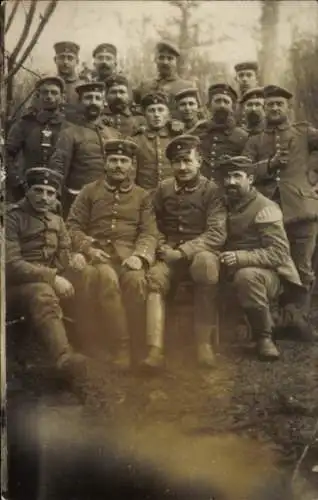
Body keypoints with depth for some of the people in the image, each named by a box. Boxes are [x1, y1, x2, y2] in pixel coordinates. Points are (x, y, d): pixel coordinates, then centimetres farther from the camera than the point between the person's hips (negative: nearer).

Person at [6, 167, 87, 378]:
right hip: (16, 287, -7)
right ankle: (64, 357, -58)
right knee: (43, 293, -40)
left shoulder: (57, 221, 16)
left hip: (48, 284, 7)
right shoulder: (12, 218, -6)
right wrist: (52, 277, -24)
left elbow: (64, 262, 15)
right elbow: (11, 265, -17)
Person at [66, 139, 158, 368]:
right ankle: (121, 346, -26)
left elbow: (149, 233, 6)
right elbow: (73, 226, 9)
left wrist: (139, 255, -15)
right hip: (98, 253, 0)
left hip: (128, 254, 0)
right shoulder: (89, 191, 15)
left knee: (136, 279, -34)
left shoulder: (143, 196, 17)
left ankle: (135, 344, -17)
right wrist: (88, 248, -10)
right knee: (108, 277, -35)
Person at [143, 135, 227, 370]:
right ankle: (156, 349, -38)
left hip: (201, 251, -3)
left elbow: (217, 234, -10)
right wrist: (163, 248, -2)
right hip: (170, 253, 3)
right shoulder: (163, 188, 10)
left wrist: (182, 251, -19)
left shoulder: (212, 190, -2)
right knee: (154, 278, -30)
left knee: (205, 262, -39)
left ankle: (204, 342, -31)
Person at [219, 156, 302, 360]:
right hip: (234, 274, 7)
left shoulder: (265, 208, -13)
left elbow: (279, 252, -21)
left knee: (246, 275, -38)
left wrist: (241, 257, -33)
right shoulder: (226, 206, 8)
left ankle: (264, 336, -17)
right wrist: (225, 259, -6)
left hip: (269, 275, -7)